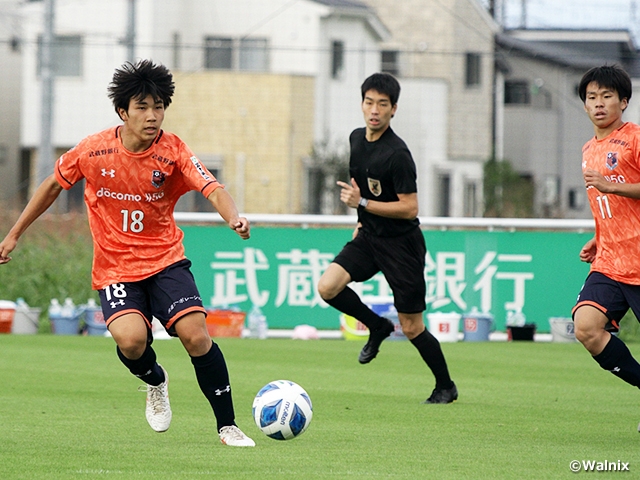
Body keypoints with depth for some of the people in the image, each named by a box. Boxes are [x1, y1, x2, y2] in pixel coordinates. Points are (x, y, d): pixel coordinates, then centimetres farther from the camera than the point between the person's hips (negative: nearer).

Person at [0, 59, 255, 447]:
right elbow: (53, 186, 9)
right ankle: (155, 381, 11)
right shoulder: (93, 150, -8)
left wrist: (234, 217, -47)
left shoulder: (173, 152, -11)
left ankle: (227, 426, -2)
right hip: (115, 267, 0)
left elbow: (214, 190, -25)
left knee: (196, 335, -19)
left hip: (165, 259, 0)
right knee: (131, 338, -26)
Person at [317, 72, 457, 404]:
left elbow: (410, 208, -22)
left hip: (401, 243, -7)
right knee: (327, 287, -16)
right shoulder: (356, 138, 3)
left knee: (411, 327, 0)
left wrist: (362, 204, -24)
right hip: (368, 237, 7)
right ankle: (377, 327, 10)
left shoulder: (397, 154, -21)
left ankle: (446, 386, 21)